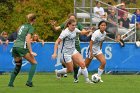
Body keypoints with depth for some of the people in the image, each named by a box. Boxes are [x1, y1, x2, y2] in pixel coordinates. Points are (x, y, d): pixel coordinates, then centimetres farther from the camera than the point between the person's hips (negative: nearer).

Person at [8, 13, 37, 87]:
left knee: (18, 66, 20)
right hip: (22, 47, -7)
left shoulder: (23, 25, 20)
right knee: (34, 63, 3)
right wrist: (31, 52, -14)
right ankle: (29, 81, -11)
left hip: (15, 46, 7)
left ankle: (10, 83, 12)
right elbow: (27, 39, -13)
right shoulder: (31, 27, -3)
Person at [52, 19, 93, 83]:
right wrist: (55, 53, -25)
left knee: (82, 64, -11)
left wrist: (88, 31, 1)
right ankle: (58, 72, 31)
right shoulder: (65, 32, -22)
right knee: (70, 70, 3)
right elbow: (57, 42, -20)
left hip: (73, 50, 6)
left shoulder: (75, 30, -2)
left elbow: (81, 33, 19)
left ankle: (87, 80, -3)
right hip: (66, 53, -6)